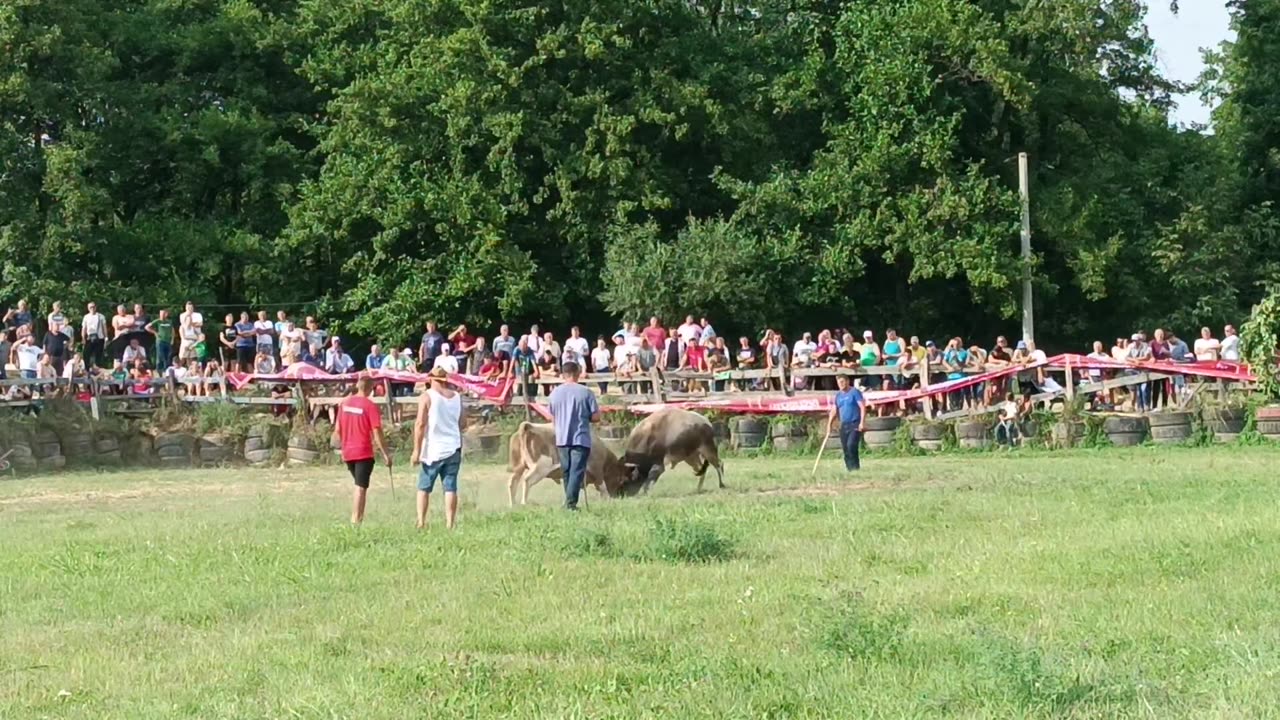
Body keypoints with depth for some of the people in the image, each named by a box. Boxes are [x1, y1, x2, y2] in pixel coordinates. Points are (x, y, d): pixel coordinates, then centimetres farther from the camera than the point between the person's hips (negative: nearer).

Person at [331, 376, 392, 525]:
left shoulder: (344, 403, 5)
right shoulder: (370, 406, -12)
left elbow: (337, 429, 10)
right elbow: (376, 432, -14)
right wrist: (385, 454, -8)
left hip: (347, 453, 6)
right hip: (364, 453, -6)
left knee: (359, 485, 19)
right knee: (361, 487, -3)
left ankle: (357, 518, 17)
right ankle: (356, 520, -6)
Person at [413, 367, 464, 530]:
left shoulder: (427, 396, -6)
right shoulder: (457, 397, 8)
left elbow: (420, 424, -11)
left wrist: (416, 450, -9)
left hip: (434, 449, -4)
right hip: (453, 449, 4)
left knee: (424, 488, 4)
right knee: (450, 488, 2)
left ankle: (421, 522, -4)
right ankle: (449, 524, -2)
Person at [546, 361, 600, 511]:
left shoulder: (555, 393, 1)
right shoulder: (585, 392, -8)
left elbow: (552, 418, 9)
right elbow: (595, 417, -6)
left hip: (562, 439, 4)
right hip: (581, 438, -4)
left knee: (567, 471, 15)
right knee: (577, 471, -5)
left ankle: (569, 502, 22)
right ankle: (571, 502, -17)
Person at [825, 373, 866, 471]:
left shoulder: (855, 392, -4)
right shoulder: (838, 395, 14)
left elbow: (863, 407, -9)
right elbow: (834, 411, 17)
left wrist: (862, 422, -17)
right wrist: (829, 425, 9)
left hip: (855, 425, -7)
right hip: (844, 425, 7)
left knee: (851, 445, -21)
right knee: (845, 448, 3)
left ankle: (855, 467, -16)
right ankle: (849, 468, 9)